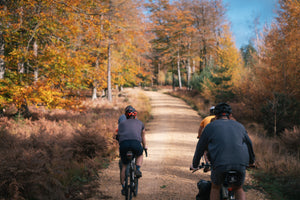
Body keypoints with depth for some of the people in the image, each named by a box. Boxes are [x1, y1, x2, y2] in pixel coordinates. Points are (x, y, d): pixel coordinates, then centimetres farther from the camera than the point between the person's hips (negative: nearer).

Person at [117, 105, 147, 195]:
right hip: (136, 143, -1)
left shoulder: (122, 123, 30)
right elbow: (143, 136, 46)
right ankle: (138, 170, 11)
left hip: (123, 144, 1)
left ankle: (123, 188, 18)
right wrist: (144, 146, 64)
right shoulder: (140, 123, 31)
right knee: (140, 155, 34)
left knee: (124, 166, 19)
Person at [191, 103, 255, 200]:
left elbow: (200, 147, 16)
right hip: (240, 165, 3)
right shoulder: (239, 126, 22)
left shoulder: (211, 126, 13)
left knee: (215, 187, 25)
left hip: (220, 164, -2)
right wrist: (251, 160, 52)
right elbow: (249, 144, 34)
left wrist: (194, 164, 30)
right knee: (239, 189, 27)